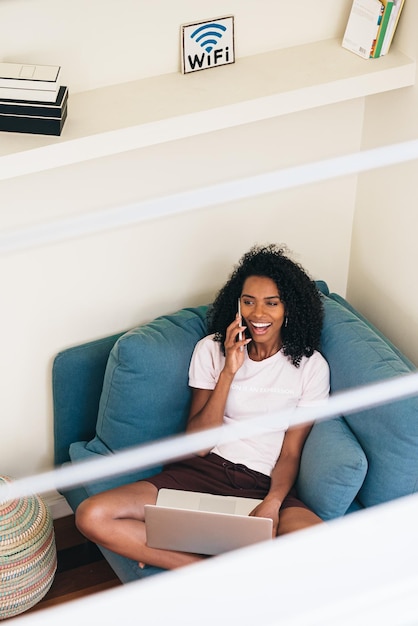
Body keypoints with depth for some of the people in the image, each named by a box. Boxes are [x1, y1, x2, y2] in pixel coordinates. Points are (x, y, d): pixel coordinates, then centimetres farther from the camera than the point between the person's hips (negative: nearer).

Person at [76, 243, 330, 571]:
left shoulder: (311, 366, 3)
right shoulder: (211, 350, 5)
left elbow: (290, 452, 1)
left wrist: (272, 504, -19)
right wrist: (228, 372, -13)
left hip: (265, 484, -1)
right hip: (203, 471, 1)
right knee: (92, 516, -22)